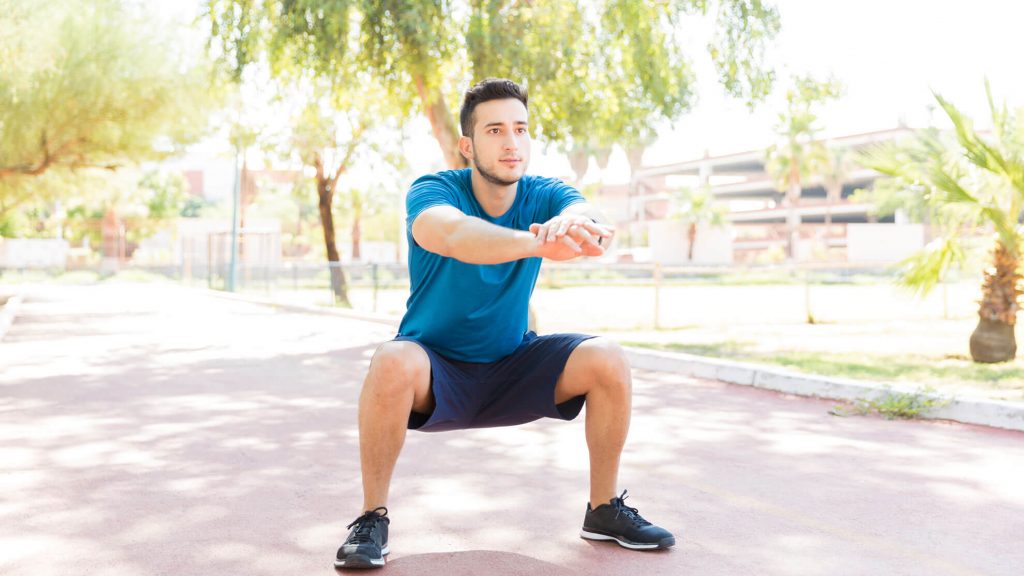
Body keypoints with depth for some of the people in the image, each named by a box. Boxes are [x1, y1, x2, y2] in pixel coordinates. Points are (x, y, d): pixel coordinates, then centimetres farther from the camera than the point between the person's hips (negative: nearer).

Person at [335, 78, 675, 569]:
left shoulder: (543, 196, -9)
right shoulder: (434, 191, -19)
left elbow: (583, 211, -33)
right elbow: (452, 233, -44)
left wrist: (573, 222, -60)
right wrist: (537, 243, -64)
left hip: (512, 369, 3)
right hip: (436, 372, -3)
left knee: (607, 360, -19)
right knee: (392, 362, -35)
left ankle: (604, 510, 0)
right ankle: (372, 517, -17)